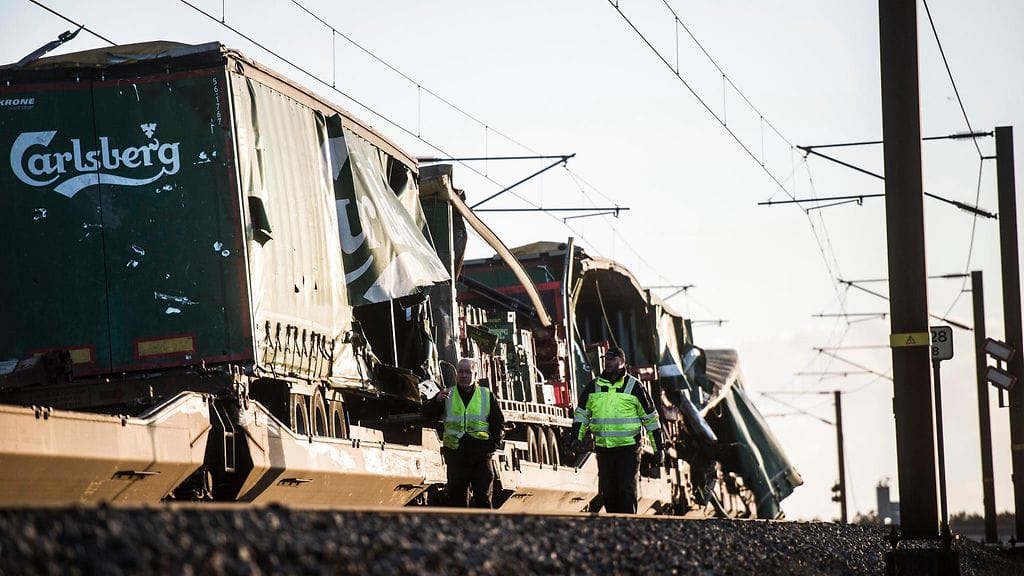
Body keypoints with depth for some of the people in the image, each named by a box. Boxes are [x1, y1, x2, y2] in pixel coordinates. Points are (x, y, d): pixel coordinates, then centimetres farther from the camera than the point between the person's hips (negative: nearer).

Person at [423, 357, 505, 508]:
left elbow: (499, 424, 10)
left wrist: (493, 445, -3)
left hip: (481, 455, -1)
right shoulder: (447, 395, 9)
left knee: (483, 498, -2)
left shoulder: (487, 396, 8)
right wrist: (437, 400, -23)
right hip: (455, 454, 1)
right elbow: (427, 413, -3)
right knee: (456, 497, 4)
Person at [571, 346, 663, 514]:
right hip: (603, 448, 4)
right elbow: (581, 413, 18)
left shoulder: (634, 386, 0)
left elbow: (650, 418, 5)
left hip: (628, 448, -4)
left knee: (627, 491, -8)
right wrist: (577, 437, 4)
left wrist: (658, 448, 5)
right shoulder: (593, 386, 9)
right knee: (607, 492, 7)